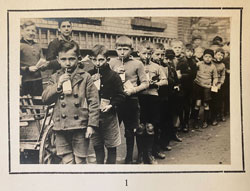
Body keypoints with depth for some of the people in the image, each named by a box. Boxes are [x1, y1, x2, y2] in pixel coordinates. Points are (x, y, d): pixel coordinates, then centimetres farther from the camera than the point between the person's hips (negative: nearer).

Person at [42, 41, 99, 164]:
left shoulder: (85, 77, -1)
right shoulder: (55, 78, 11)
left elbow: (94, 102, -3)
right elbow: (45, 99, 3)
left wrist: (92, 125, -8)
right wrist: (58, 85, -10)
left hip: (80, 127, -2)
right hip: (61, 127, 3)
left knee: (80, 161, 6)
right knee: (67, 161, 6)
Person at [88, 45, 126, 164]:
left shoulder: (113, 76, -6)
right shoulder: (89, 75, 6)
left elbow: (121, 96, -9)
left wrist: (111, 105, -21)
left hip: (109, 115, -4)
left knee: (111, 147, 7)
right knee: (97, 146, 14)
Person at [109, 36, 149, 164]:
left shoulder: (137, 64, 0)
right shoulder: (112, 62, 6)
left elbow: (145, 83, -1)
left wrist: (134, 90, -15)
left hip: (131, 101, -1)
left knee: (129, 132, 9)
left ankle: (129, 159, 24)